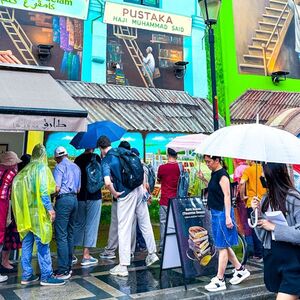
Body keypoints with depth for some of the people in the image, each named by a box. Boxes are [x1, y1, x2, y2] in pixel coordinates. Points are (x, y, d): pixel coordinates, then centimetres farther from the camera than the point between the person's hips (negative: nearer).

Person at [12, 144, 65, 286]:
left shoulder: (26, 169, 13)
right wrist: (49, 208, -13)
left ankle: (26, 275, 16)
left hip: (26, 210, 7)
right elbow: (43, 190, -14)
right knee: (42, 243, -3)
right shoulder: (41, 167, -6)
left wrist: (24, 207, 16)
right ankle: (46, 276, 0)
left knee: (27, 242, 10)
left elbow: (19, 187, 10)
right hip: (38, 210, -7)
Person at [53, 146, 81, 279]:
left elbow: (57, 188, -13)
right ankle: (69, 266, 19)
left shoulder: (59, 167, -6)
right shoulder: (76, 167, 16)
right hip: (74, 199, 8)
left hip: (63, 199, -8)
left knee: (61, 235, -6)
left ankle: (63, 271, -6)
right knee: (70, 233, 13)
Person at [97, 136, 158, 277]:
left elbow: (108, 182, -24)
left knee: (124, 230, 2)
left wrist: (114, 193, -6)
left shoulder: (106, 161, -9)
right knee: (145, 223, 19)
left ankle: (123, 266, 8)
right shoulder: (124, 151, 8)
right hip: (139, 190, 6)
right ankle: (152, 253, 32)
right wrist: (143, 185, 14)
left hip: (126, 195, -6)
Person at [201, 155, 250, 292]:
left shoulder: (222, 175, -15)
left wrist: (228, 216, -22)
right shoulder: (214, 174, 12)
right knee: (223, 245, 16)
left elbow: (227, 195, -19)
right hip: (215, 213, 10)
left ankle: (220, 280, 8)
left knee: (222, 246, -1)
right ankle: (240, 270, 30)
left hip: (222, 213, -10)